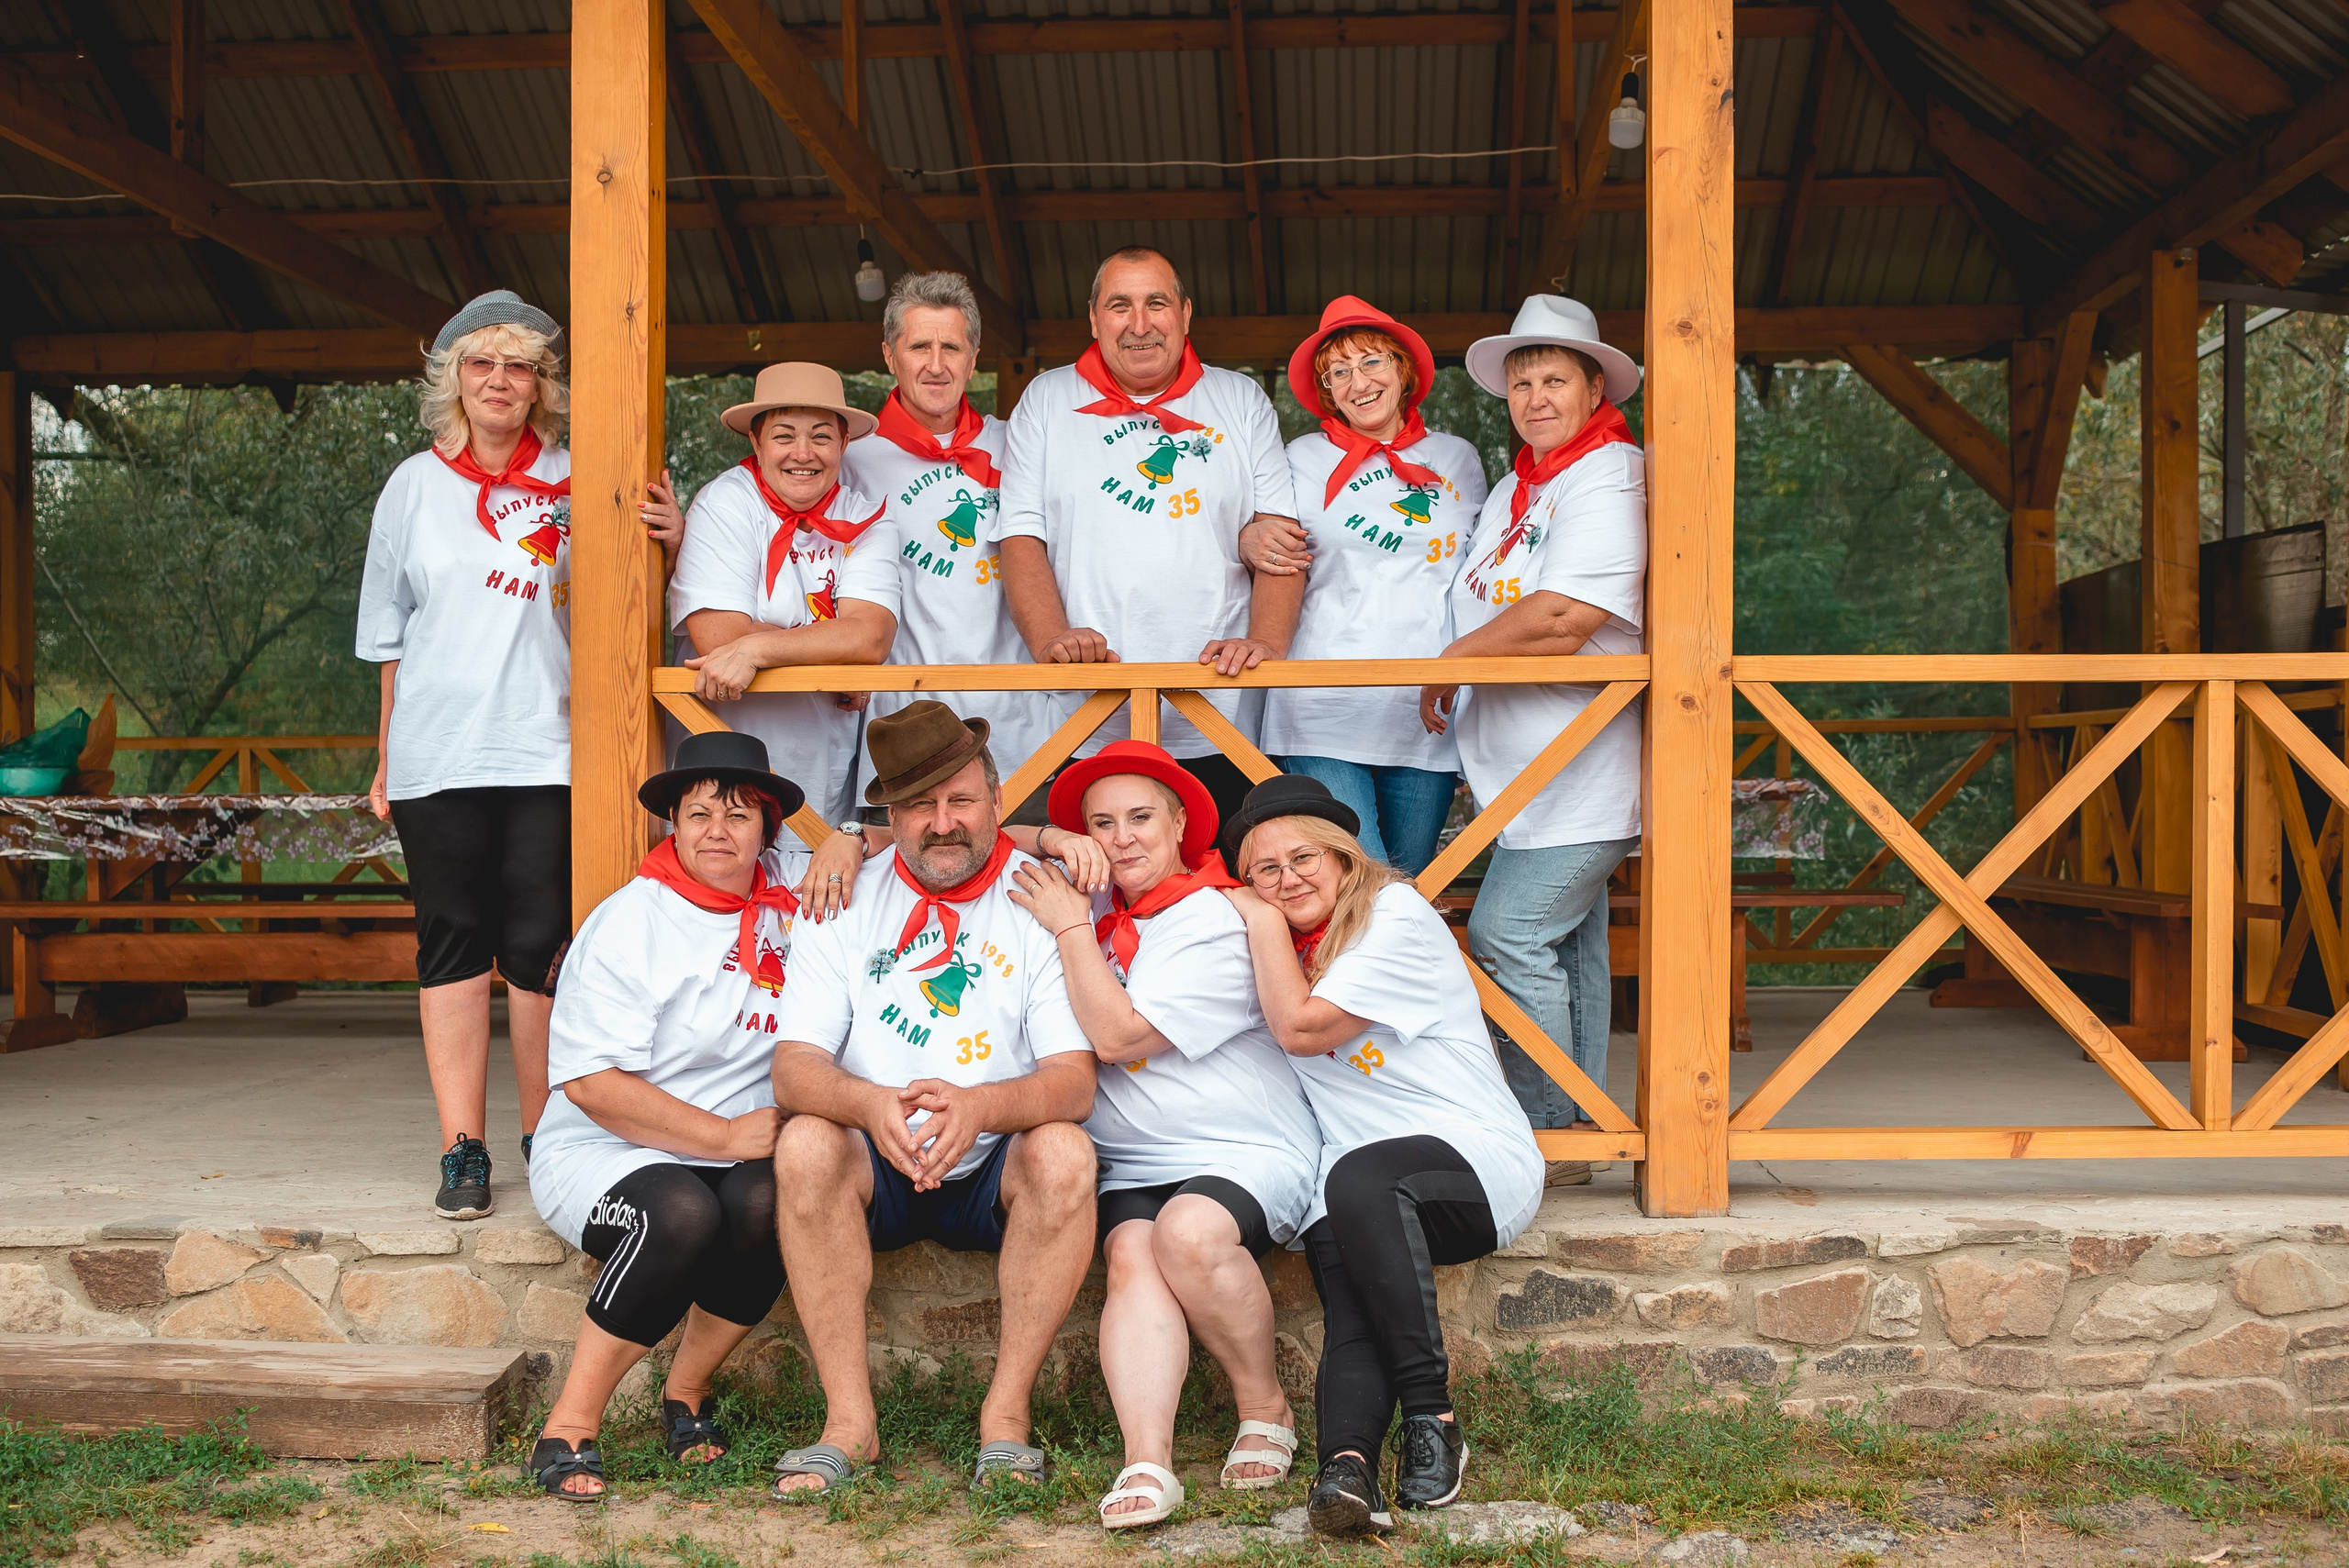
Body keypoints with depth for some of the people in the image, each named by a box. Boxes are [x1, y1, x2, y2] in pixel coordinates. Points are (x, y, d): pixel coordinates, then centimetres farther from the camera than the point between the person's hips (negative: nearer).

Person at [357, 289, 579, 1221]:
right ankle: (463, 1150, 4)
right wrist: (385, 759, 13)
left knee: (538, 944, -2)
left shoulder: (572, 482, 8)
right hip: (437, 751, 1)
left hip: (545, 750, -1)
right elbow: (389, 635, 15)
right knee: (452, 940, 1)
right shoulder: (416, 485, 12)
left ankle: (543, 1134, 12)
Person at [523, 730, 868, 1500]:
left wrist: (846, 845, -2)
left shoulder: (787, 886, 8)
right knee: (685, 1213, -36)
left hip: (739, 1155, 4)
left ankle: (686, 1392, -7)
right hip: (606, 1154, -4)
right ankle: (568, 1428, -20)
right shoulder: (628, 924, -8)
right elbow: (590, 1083, -14)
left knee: (769, 1202, -31)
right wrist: (725, 1136, -20)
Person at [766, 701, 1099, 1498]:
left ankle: (1006, 1414, -21)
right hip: (876, 1170, 1)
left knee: (1064, 1151, -31)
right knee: (805, 1143, -29)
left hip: (995, 1169, -1)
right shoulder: (847, 902, 0)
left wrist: (978, 1107, -37)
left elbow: (1074, 1081, -15)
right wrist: (871, 1104, -34)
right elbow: (794, 1069, -10)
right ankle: (849, 1418, -22)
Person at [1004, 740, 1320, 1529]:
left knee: (1189, 1233, -33)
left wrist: (1070, 929, -7)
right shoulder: (1097, 904, 13)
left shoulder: (1214, 923, -7)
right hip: (1131, 1166, 5)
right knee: (1132, 1255, -26)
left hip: (1248, 1152, -5)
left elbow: (1116, 1035, -15)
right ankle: (1147, 1462, -37)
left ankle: (1266, 1408, -9)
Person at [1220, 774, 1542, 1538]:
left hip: (1478, 1161, -5)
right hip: (1347, 1192, 5)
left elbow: (1301, 1027, -12)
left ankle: (1431, 1418, -31)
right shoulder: (1270, 946, 17)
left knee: (1360, 1176, -37)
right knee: (1351, 1308, -26)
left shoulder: (1398, 918, -4)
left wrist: (1265, 924, -1)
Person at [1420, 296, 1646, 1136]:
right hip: (1529, 770, 9)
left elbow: (1563, 619, -23)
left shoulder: (1608, 477, -13)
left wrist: (1454, 662, -11)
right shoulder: (1516, 485, 17)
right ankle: (1580, 1123, 21)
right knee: (1566, 942, 13)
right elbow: (1489, 609, 24)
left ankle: (1543, 1127, -3)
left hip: (1577, 771, -9)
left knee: (1508, 935, -12)